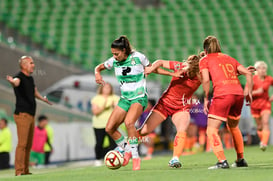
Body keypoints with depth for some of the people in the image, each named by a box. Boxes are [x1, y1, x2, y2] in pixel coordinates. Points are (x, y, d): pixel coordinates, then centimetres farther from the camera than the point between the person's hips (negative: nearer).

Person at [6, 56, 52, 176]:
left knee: (28, 144, 8)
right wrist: (12, 81, -58)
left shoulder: (30, 78, 16)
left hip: (31, 115, 9)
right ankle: (19, 171, -15)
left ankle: (25, 170, 12)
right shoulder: (20, 77, -10)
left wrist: (43, 98, 39)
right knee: (22, 143, -14)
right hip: (22, 114, -9)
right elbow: (16, 82, -37)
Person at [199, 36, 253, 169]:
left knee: (211, 129, -2)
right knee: (233, 126, 27)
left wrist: (206, 99, 3)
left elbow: (205, 80, -5)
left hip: (222, 94, -6)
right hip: (238, 93, 6)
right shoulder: (229, 58, 25)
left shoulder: (205, 60, 11)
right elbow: (248, 73, 16)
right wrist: (248, 92, 18)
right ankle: (241, 160, 30)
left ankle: (222, 161, -16)